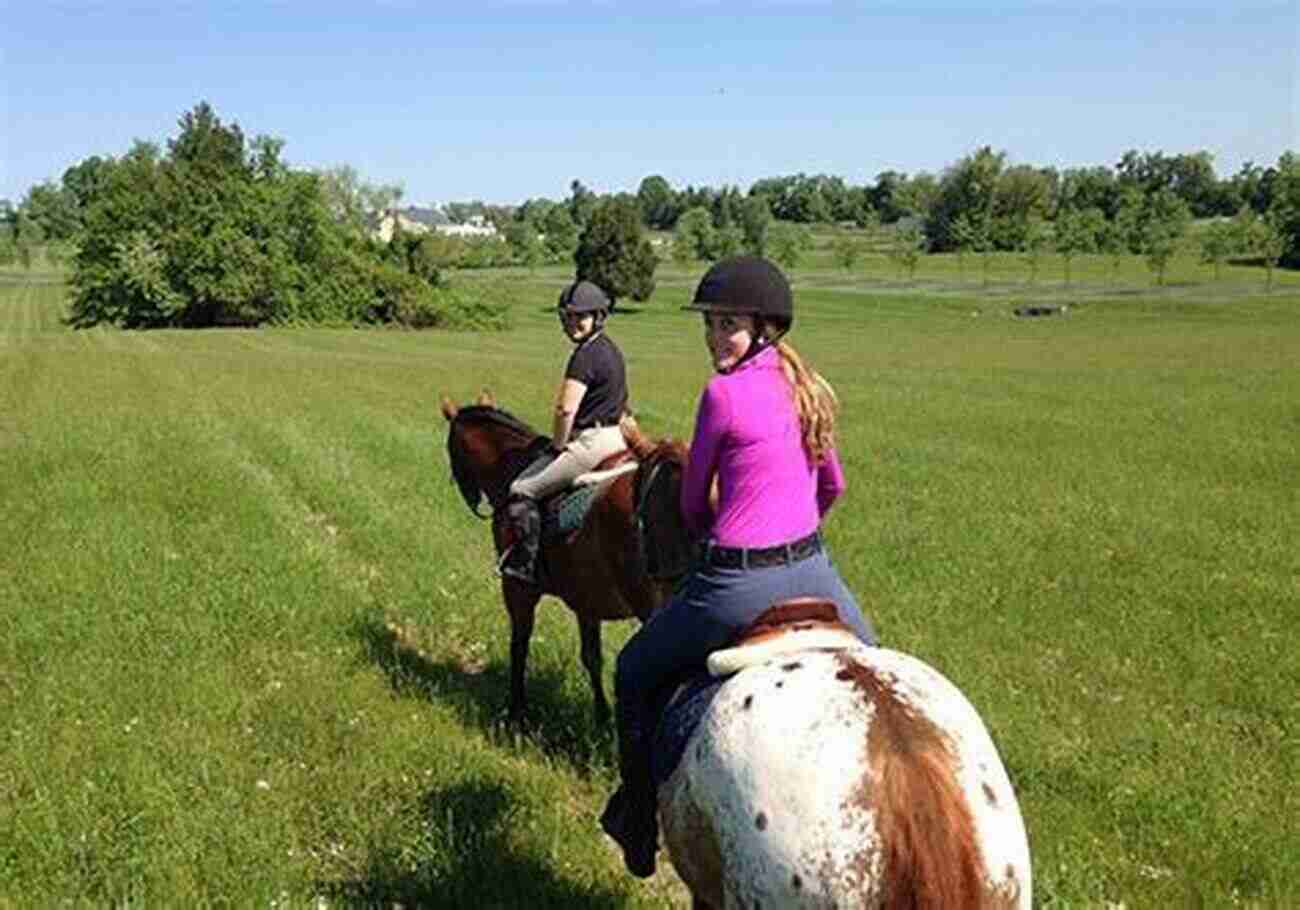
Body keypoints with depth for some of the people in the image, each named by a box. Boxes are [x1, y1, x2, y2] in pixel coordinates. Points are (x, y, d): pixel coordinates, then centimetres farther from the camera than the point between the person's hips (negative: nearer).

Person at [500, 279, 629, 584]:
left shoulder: (586, 355, -18)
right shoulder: (610, 349, 14)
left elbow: (565, 409, -25)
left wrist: (557, 445, -8)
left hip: (592, 442, -11)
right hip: (615, 437, 11)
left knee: (522, 491, -6)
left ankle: (525, 562, -4)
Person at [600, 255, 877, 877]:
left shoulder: (723, 392, -14)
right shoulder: (808, 387, 6)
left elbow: (693, 503, -3)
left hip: (737, 585, -6)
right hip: (812, 571, 6)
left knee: (635, 673, 17)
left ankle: (637, 824, 28)